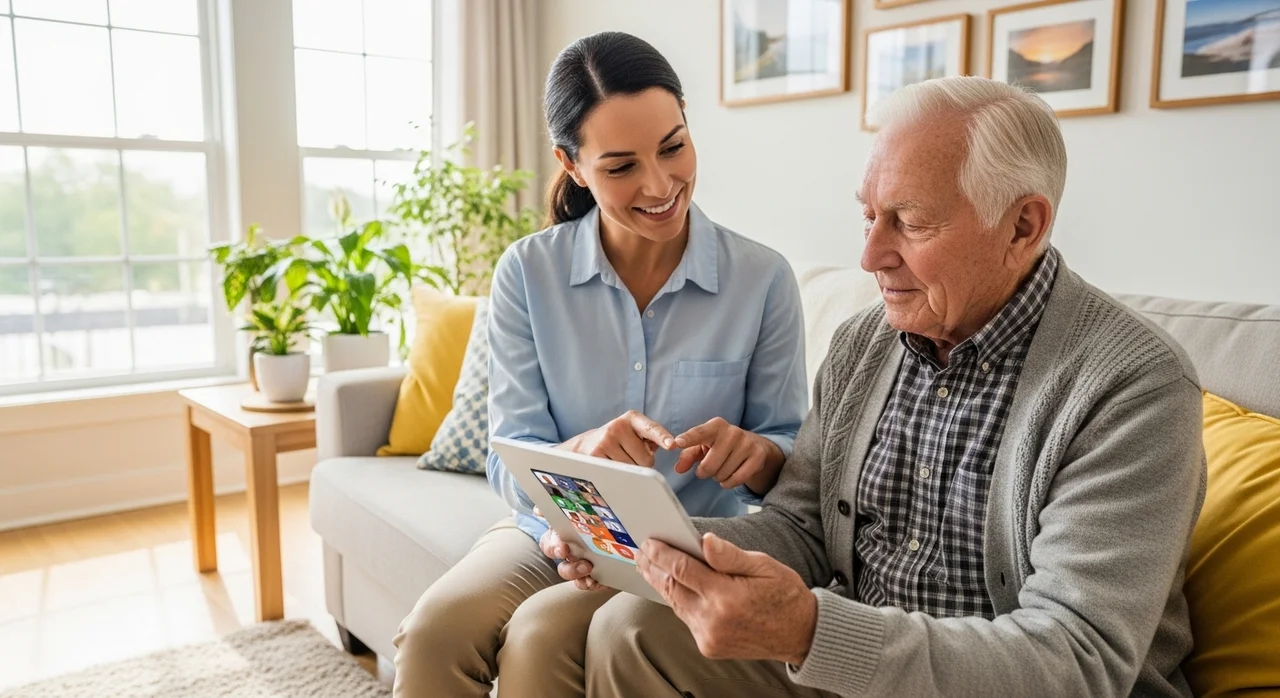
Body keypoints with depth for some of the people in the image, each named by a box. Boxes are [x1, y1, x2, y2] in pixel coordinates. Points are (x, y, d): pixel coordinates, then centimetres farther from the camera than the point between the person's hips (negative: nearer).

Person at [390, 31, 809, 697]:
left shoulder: (763, 278, -8)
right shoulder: (527, 273, -6)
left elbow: (791, 456, -1)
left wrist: (753, 454, -25)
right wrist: (581, 452, -32)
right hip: (553, 531, 2)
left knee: (540, 637, -29)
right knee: (433, 630, -26)